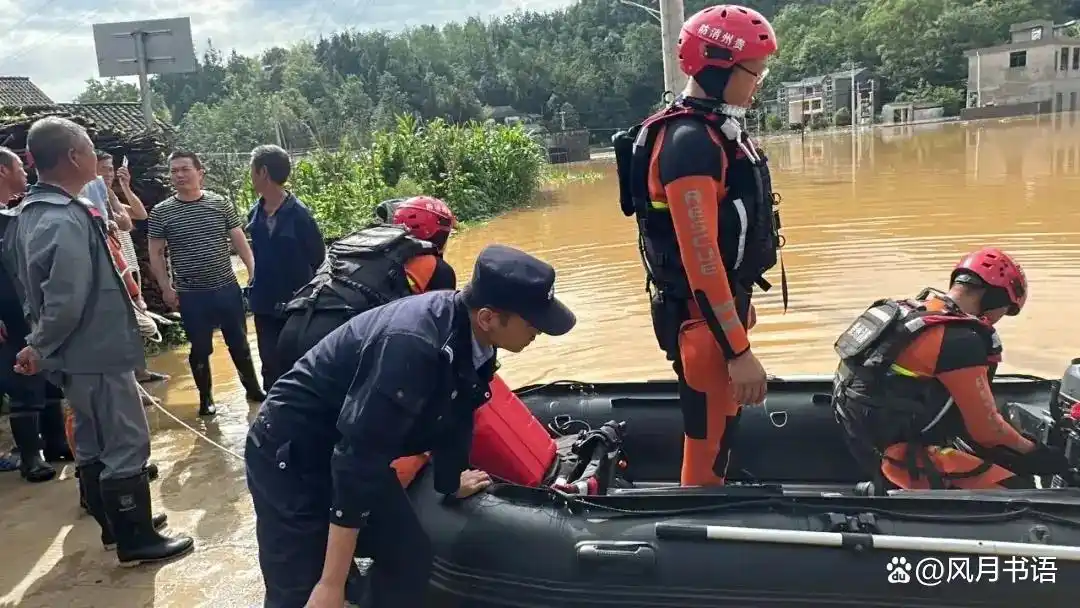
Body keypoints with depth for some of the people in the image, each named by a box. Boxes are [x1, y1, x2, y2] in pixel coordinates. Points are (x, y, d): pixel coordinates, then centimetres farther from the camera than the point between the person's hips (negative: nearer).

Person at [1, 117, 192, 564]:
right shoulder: (68, 221, -25)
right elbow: (67, 301, -27)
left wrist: (39, 342, 17)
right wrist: (40, 350, -11)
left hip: (79, 352, 10)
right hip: (98, 351, -10)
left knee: (92, 443, 19)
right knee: (126, 445, 1)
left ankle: (115, 524, 33)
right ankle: (136, 541, 13)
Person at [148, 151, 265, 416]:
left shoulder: (221, 204, -1)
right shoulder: (161, 212, -3)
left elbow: (240, 242, 2)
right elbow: (156, 254, 2)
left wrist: (254, 273, -6)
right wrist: (166, 288, -4)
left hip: (227, 288, 1)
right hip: (190, 295, -1)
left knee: (239, 343, 13)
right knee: (200, 348, 9)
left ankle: (253, 388, 29)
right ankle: (205, 397, 25)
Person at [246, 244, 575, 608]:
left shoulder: (468, 337, -8)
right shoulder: (413, 346, -36)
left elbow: (455, 413, 11)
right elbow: (357, 459, -34)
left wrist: (452, 482, 28)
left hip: (353, 455, 9)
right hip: (291, 456, -8)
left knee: (410, 558, 10)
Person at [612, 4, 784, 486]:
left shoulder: (718, 130, 10)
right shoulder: (689, 142, -21)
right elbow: (700, 258, -26)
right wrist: (738, 350, -25)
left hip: (725, 303, 10)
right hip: (703, 315, -10)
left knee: (719, 426, 22)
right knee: (709, 439, 1)